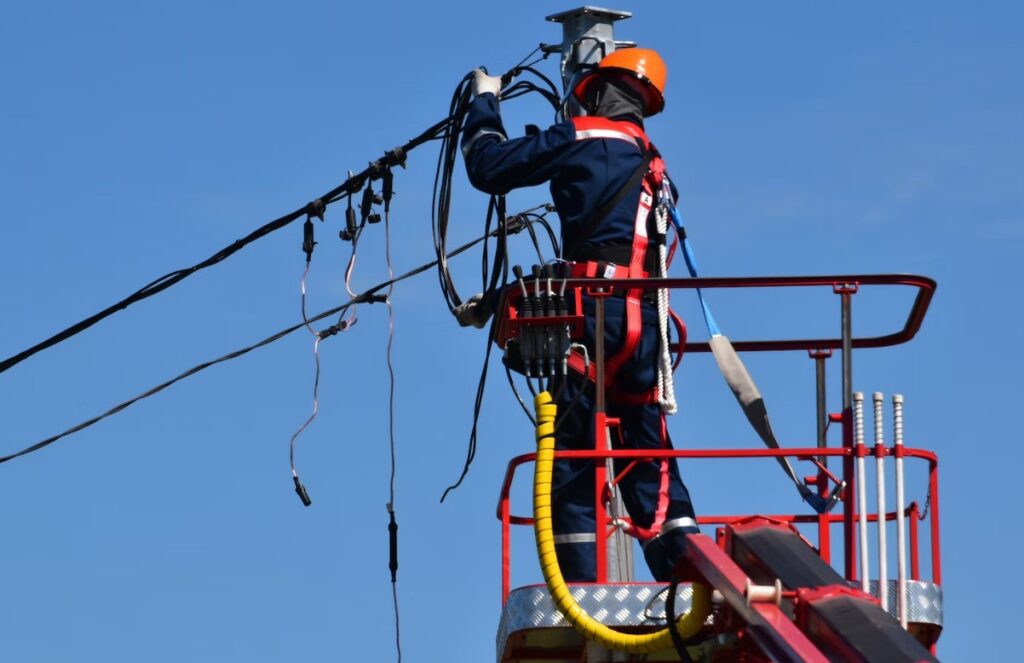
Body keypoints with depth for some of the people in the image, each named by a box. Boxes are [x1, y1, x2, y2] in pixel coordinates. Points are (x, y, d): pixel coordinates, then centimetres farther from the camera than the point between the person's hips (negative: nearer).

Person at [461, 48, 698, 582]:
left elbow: (489, 167, 2)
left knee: (572, 464, -5)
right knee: (648, 466, 8)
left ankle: (583, 594, -11)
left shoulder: (583, 138, 1)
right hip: (645, 320, 7)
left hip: (596, 312, -7)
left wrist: (484, 103, 21)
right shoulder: (651, 165, 23)